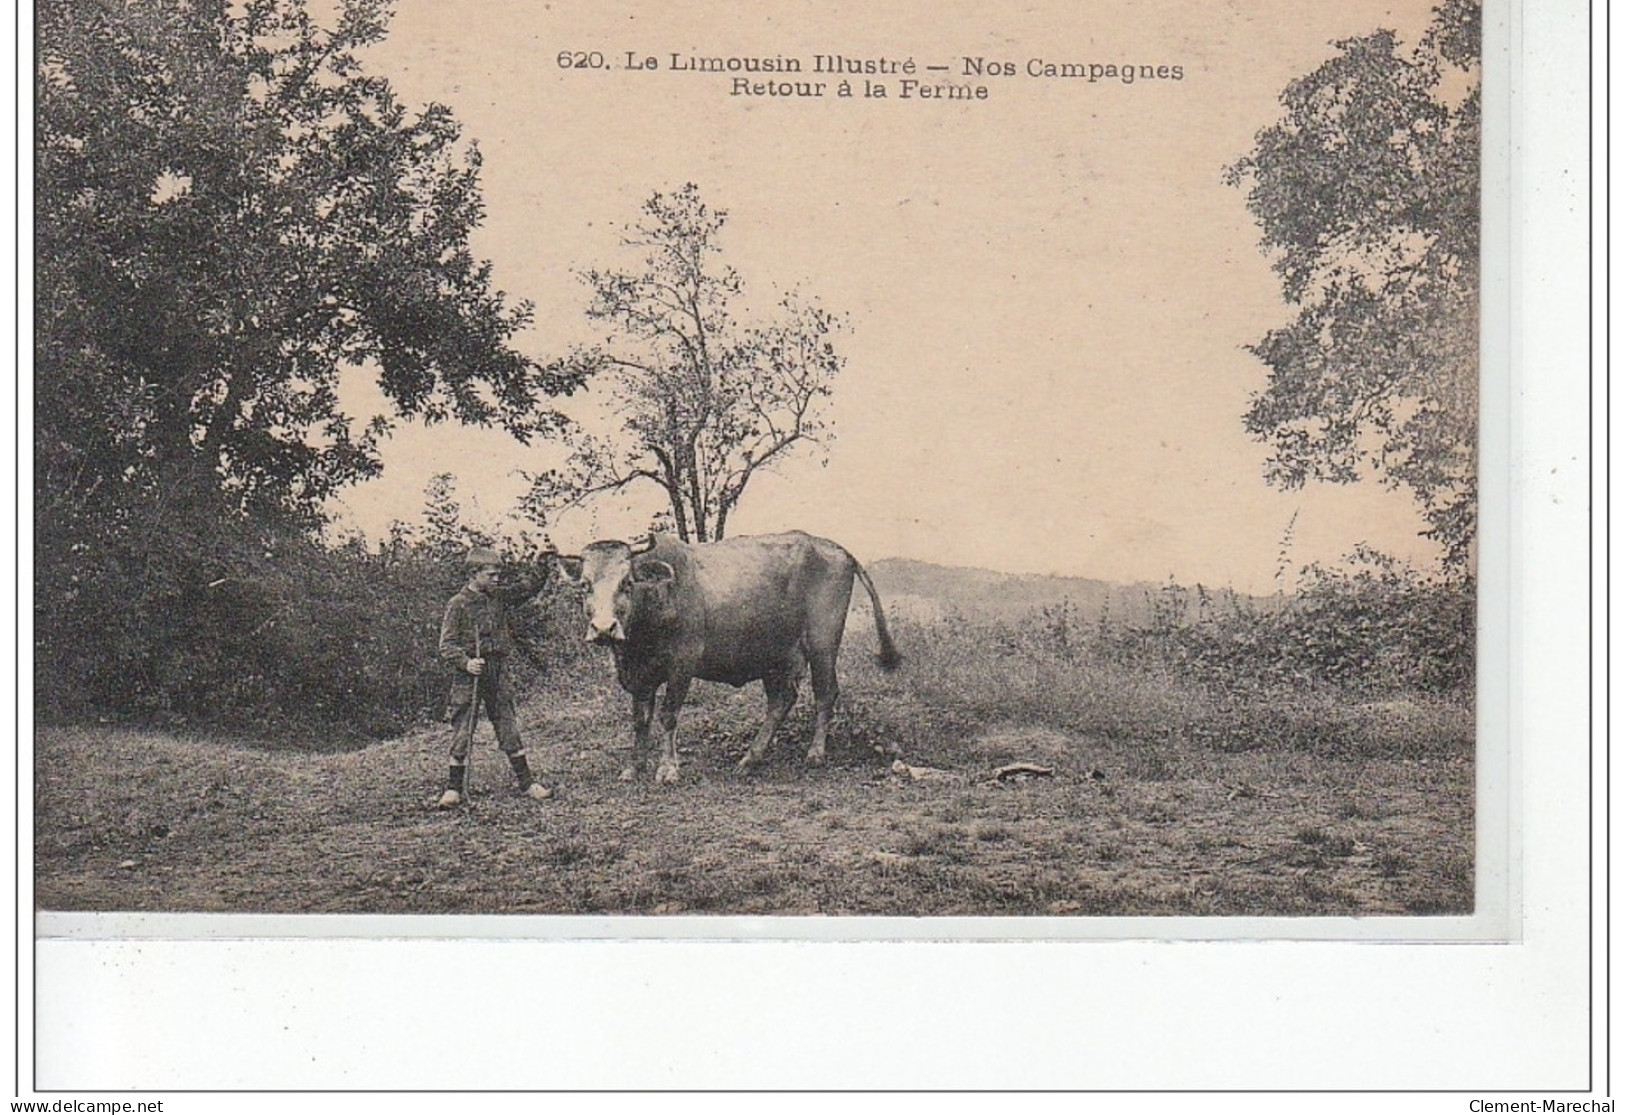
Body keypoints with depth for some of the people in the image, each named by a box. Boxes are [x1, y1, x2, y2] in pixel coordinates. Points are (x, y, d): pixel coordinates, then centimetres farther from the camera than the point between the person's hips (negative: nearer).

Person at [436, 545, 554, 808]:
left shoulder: (500, 597, 9)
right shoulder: (459, 604, -7)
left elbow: (527, 588, 18)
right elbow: (447, 644, -8)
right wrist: (466, 662, -23)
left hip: (498, 673, 5)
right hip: (469, 676, -5)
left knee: (509, 729, 8)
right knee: (462, 732, 0)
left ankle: (526, 783, 13)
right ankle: (455, 788, 7)